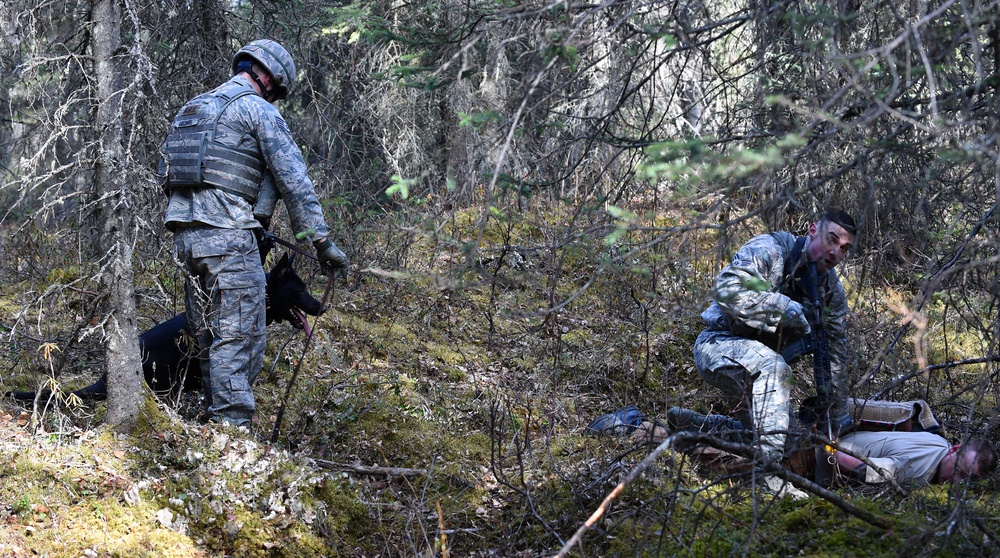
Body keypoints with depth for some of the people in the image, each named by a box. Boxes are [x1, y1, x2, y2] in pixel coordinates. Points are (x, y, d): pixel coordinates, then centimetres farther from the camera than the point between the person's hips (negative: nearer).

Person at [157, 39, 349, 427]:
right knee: (240, 338, -6)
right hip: (228, 236, -8)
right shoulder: (258, 110, -1)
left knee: (209, 339, 12)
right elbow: (293, 180, -7)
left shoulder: (190, 110, 22)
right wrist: (321, 240, -6)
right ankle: (233, 428, -10)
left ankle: (214, 420, 14)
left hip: (185, 236, 8)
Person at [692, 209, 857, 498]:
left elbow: (834, 355, 7)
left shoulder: (832, 292, 2)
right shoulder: (768, 250, -19)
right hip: (719, 344, -8)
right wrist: (785, 307, -34)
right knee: (772, 365, -38)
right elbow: (726, 288, -35)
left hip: (762, 363, 8)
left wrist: (839, 415, 7)